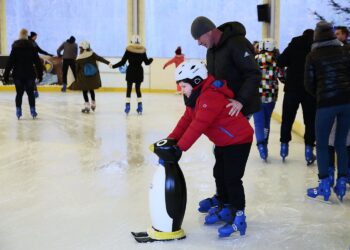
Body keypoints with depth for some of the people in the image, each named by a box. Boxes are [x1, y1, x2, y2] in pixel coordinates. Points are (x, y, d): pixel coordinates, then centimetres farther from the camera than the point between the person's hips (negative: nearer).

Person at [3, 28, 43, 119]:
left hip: (18, 75, 0)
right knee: (30, 93, 8)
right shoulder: (32, 47, -1)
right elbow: (37, 62, 1)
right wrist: (40, 74, 7)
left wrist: (6, 75, 0)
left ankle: (18, 111, 4)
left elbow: (10, 62, -4)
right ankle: (33, 111, 8)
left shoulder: (15, 47, -3)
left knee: (19, 93, 6)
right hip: (30, 74, 0)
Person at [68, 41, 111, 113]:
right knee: (91, 89, 22)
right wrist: (108, 63, -14)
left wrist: (76, 78, 11)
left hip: (84, 79, -3)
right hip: (94, 77, 3)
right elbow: (100, 59, -13)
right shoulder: (92, 54, -6)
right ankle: (93, 103, 31)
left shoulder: (78, 59, -5)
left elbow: (77, 69, 1)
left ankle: (87, 105, -1)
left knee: (84, 91, 8)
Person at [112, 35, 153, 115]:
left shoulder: (128, 50, -8)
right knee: (138, 88, 12)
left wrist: (113, 66, 4)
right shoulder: (142, 50, -3)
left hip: (130, 71, -2)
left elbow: (122, 62, -8)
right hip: (139, 72, 2)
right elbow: (147, 62, 3)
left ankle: (127, 106, 2)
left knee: (129, 88, 7)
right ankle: (140, 106, 10)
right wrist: (151, 59, 25)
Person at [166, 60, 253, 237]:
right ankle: (226, 208, 31)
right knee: (220, 175, 17)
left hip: (238, 140, -11)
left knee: (232, 179, -12)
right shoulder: (197, 96, 5)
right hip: (223, 142, 11)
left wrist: (180, 147, -35)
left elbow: (198, 125, -34)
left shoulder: (210, 97, -29)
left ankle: (238, 217, -4)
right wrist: (171, 139, -5)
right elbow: (186, 119, 4)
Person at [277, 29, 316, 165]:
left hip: (293, 87, 0)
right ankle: (309, 149, 3)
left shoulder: (295, 44, 0)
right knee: (310, 120, 6)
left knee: (287, 118, 12)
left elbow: (280, 62, -3)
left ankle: (284, 145, 17)